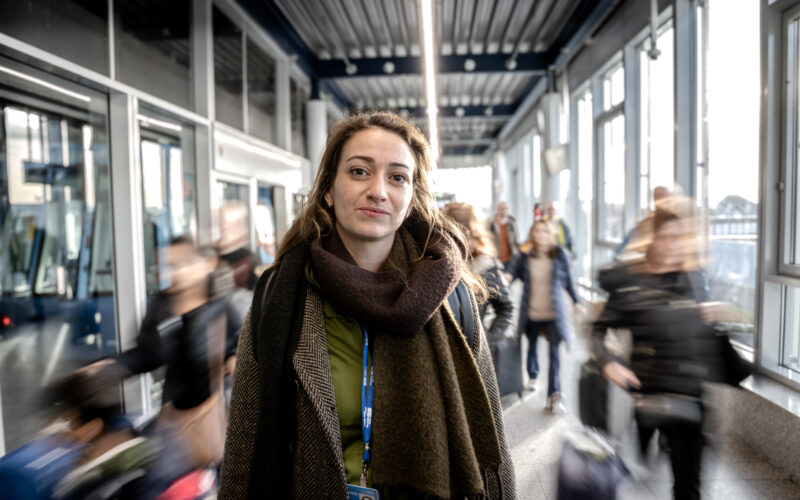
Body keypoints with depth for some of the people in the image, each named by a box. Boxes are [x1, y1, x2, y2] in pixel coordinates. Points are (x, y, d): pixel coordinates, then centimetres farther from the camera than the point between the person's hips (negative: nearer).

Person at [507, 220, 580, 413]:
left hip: (554, 312, -1)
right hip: (531, 312, 2)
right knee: (531, 346, 20)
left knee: (554, 352, -10)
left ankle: (554, 395, -8)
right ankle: (532, 376, 46)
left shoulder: (559, 254, -3)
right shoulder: (524, 255, -3)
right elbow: (514, 272, -2)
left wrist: (576, 302, 11)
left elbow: (568, 281, 6)